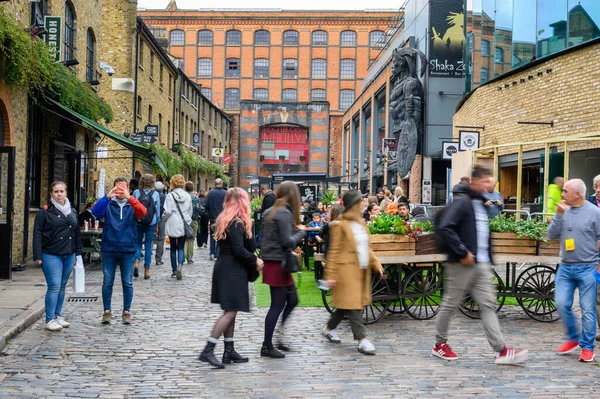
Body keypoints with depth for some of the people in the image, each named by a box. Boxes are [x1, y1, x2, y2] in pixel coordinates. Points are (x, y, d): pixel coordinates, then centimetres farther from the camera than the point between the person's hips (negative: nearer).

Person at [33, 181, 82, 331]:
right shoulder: (45, 211, -4)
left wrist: (78, 253, 16)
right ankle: (50, 320, -5)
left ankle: (58, 315, 20)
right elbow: (37, 234, -6)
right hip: (51, 255, -5)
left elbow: (77, 233, 19)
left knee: (62, 286, 11)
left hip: (69, 255, 5)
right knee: (54, 286, -11)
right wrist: (37, 255, -12)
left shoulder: (72, 211, 13)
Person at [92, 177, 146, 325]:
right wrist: (107, 197, -29)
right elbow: (96, 212, -15)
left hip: (128, 250, 0)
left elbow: (142, 212, -16)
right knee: (107, 283, 6)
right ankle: (107, 311, 17)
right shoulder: (108, 204, 5)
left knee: (127, 283, 5)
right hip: (109, 250, 0)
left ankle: (126, 311, 16)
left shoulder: (132, 205, 5)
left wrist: (130, 198, -31)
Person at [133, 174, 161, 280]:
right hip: (151, 223, 0)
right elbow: (158, 210, 1)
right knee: (148, 245, 8)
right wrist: (157, 224, 11)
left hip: (138, 222, 0)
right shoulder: (155, 194, -4)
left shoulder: (136, 193, -4)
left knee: (138, 243, 15)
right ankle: (146, 270, 8)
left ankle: (136, 261, -11)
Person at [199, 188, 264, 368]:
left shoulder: (225, 219, 14)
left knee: (231, 311, 13)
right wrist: (255, 260, -9)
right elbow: (238, 250, -22)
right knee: (231, 311, -9)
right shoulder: (237, 222, -16)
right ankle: (208, 350, -12)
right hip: (232, 271, -10)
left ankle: (229, 351, 17)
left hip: (225, 268, 10)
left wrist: (253, 256, 5)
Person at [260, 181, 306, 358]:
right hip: (278, 263, -9)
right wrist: (301, 231, -4)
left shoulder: (270, 212, 12)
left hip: (272, 261, 10)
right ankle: (267, 347, 5)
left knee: (292, 299, 16)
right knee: (277, 305, -2)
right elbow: (287, 242, -21)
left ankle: (281, 336, 20)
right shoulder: (284, 214, -16)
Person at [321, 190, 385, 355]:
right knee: (352, 305, -8)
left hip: (361, 271, 9)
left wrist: (376, 264, 12)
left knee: (346, 304, 14)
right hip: (347, 270, -8)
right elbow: (333, 251, -11)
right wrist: (330, 275, -14)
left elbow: (366, 248, 21)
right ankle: (362, 340, -8)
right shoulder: (340, 225, -9)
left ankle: (329, 329, 31)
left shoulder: (359, 224, 16)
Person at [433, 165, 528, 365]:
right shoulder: (461, 202, -12)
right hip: (463, 264, -8)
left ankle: (501, 351, 0)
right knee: (450, 304, 5)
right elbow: (444, 228, -25)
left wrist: (488, 258, 15)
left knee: (488, 305, 3)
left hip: (482, 265, 8)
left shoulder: (481, 204, 16)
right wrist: (462, 252, -23)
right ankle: (439, 344, 20)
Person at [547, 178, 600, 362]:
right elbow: (551, 235, 3)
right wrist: (559, 215, -8)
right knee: (562, 304, 2)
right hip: (565, 266, 4)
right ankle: (573, 338, 22)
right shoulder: (564, 211, 6)